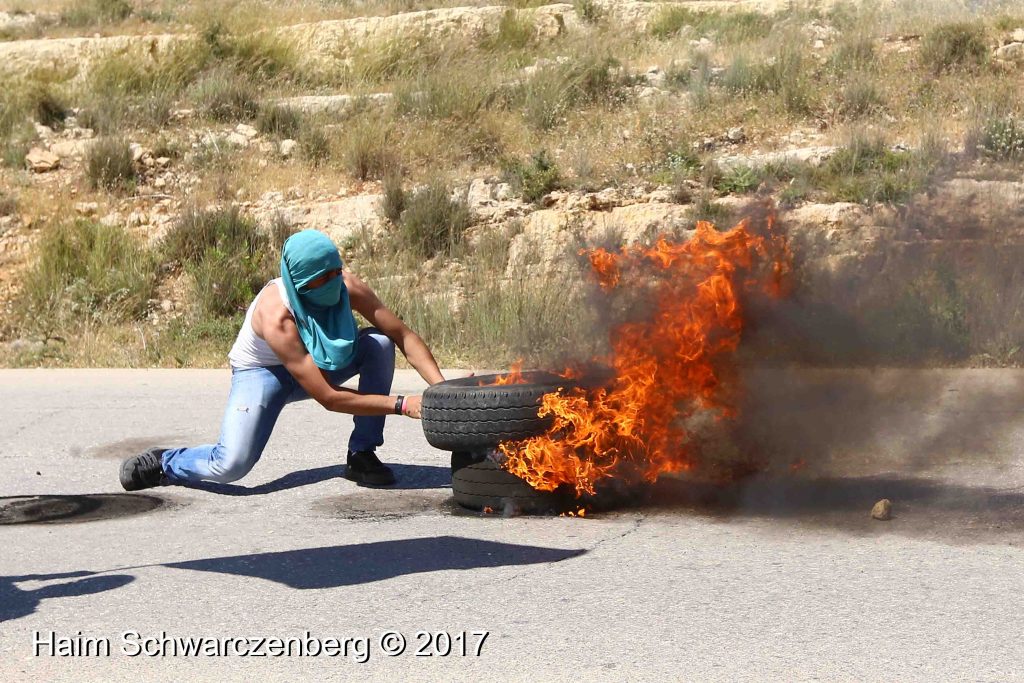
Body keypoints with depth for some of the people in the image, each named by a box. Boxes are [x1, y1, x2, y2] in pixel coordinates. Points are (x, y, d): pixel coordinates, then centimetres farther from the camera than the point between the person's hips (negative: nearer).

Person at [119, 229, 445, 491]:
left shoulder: (347, 287, -24)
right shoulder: (275, 316, -38)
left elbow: (404, 336, -19)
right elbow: (328, 397, -39)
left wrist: (441, 386, -34)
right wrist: (402, 405, -42)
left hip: (318, 363, 5)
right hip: (262, 371, -5)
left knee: (379, 342, -21)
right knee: (231, 465, -26)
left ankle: (361, 456, -11)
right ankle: (166, 463, 9)